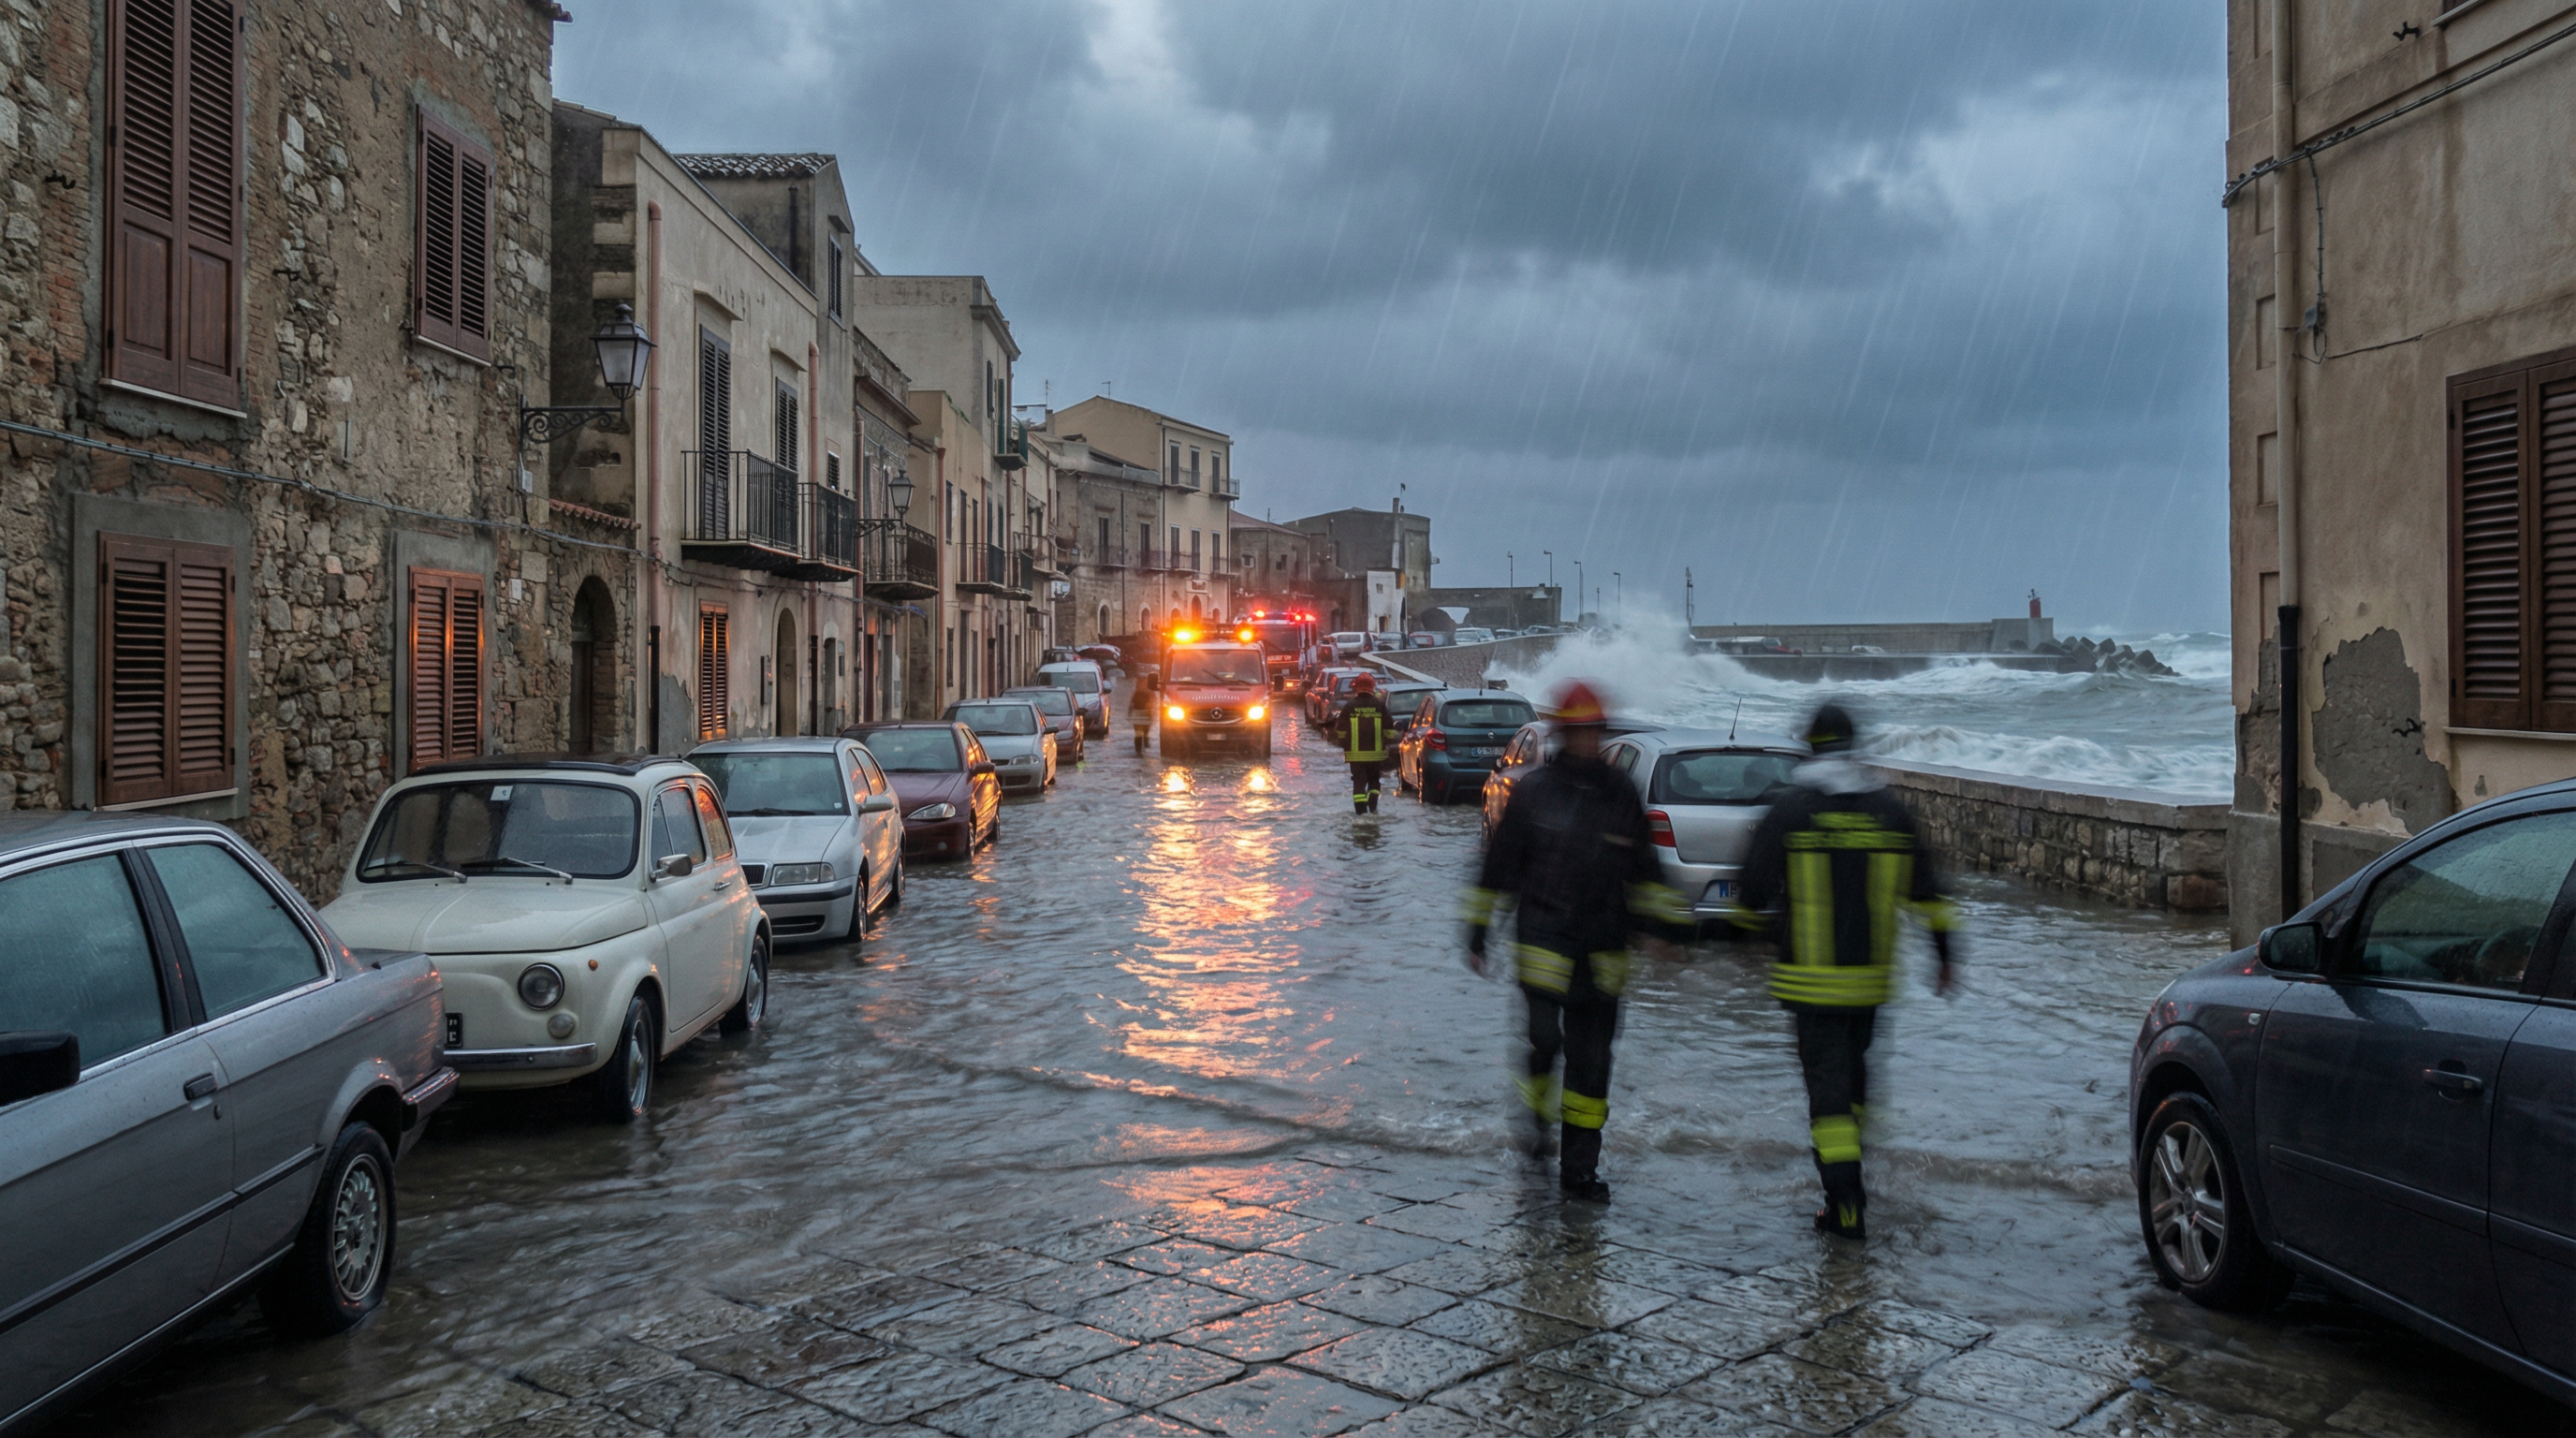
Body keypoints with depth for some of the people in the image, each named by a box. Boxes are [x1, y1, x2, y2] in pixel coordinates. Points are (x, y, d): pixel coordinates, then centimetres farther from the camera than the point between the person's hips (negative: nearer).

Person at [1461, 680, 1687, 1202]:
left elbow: (1644, 869, 18)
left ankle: (1579, 1168, 14)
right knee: (1545, 1041, -10)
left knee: (1592, 1061, 5)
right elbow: (1499, 864, 4)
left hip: (1601, 954, 3)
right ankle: (1538, 1118, 23)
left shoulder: (1620, 793, 8)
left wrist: (1664, 915, 11)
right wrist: (1477, 928, 5)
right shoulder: (1533, 791, -1)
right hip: (1543, 945, -3)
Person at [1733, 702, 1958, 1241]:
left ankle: (1846, 1206, -7)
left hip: (1811, 978, -4)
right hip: (1870, 975, 4)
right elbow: (1925, 891, 7)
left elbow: (1755, 886, -5)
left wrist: (1748, 920, 16)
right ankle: (1846, 1180, 32)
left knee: (1827, 1080, -1)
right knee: (1852, 1070, 21)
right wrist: (1945, 952, 15)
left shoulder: (1789, 807, -7)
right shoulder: (1890, 809, 4)